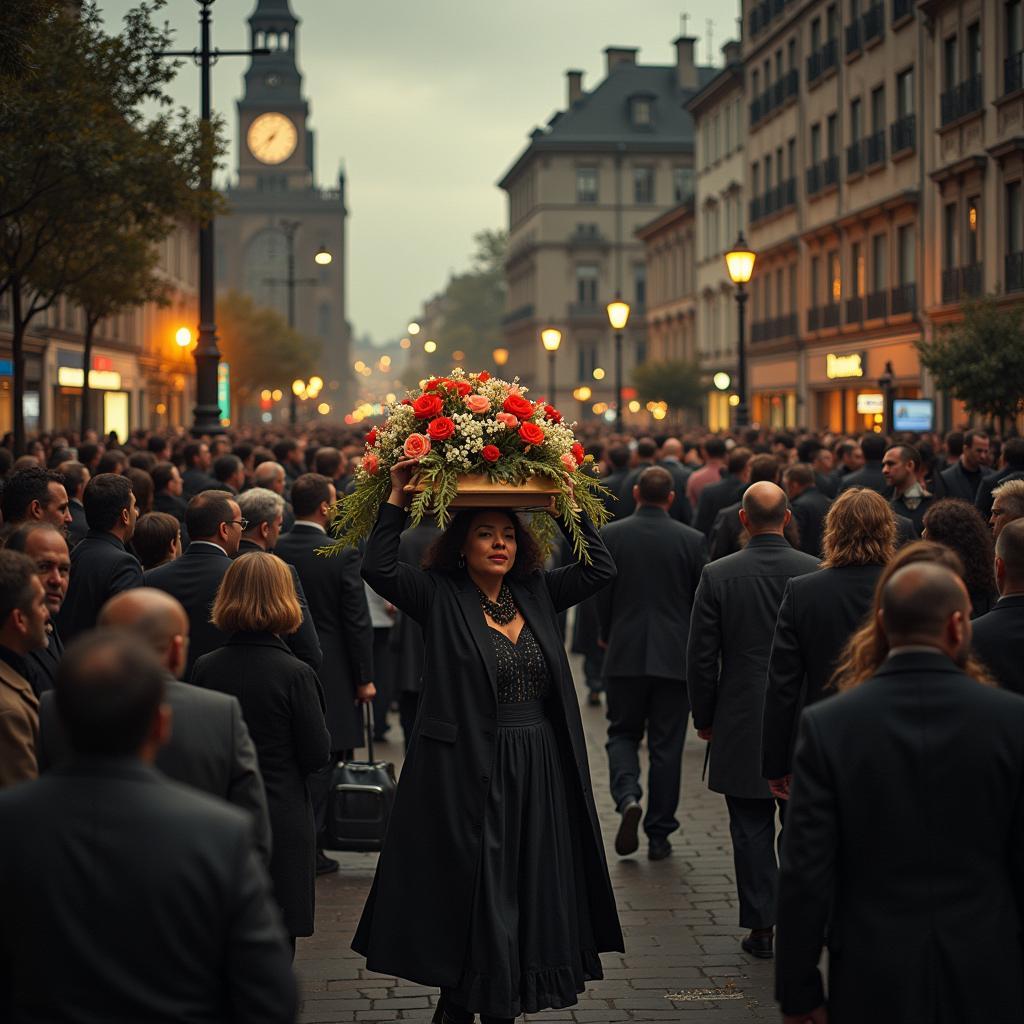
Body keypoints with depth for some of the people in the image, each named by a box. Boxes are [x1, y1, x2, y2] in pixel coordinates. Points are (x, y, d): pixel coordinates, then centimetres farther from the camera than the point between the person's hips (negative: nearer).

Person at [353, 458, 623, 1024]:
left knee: (529, 892, 10)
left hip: (539, 771, 5)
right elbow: (378, 567, -16)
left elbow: (600, 568, 7)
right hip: (469, 772, -5)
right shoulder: (440, 597, -4)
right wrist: (398, 496, -16)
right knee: (470, 894, 4)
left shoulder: (537, 593, 8)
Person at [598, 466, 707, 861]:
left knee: (622, 734, 15)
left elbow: (601, 596, 2)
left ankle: (627, 797, -12)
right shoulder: (692, 540, -4)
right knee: (666, 746, 7)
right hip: (675, 656, 0)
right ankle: (659, 835, 11)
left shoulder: (610, 535, -4)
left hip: (624, 654, 0)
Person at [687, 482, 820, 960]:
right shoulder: (817, 572, -6)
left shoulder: (718, 575, -8)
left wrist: (704, 718, 7)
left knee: (752, 829, 6)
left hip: (742, 722, -1)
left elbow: (701, 656, -5)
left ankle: (761, 925, 9)